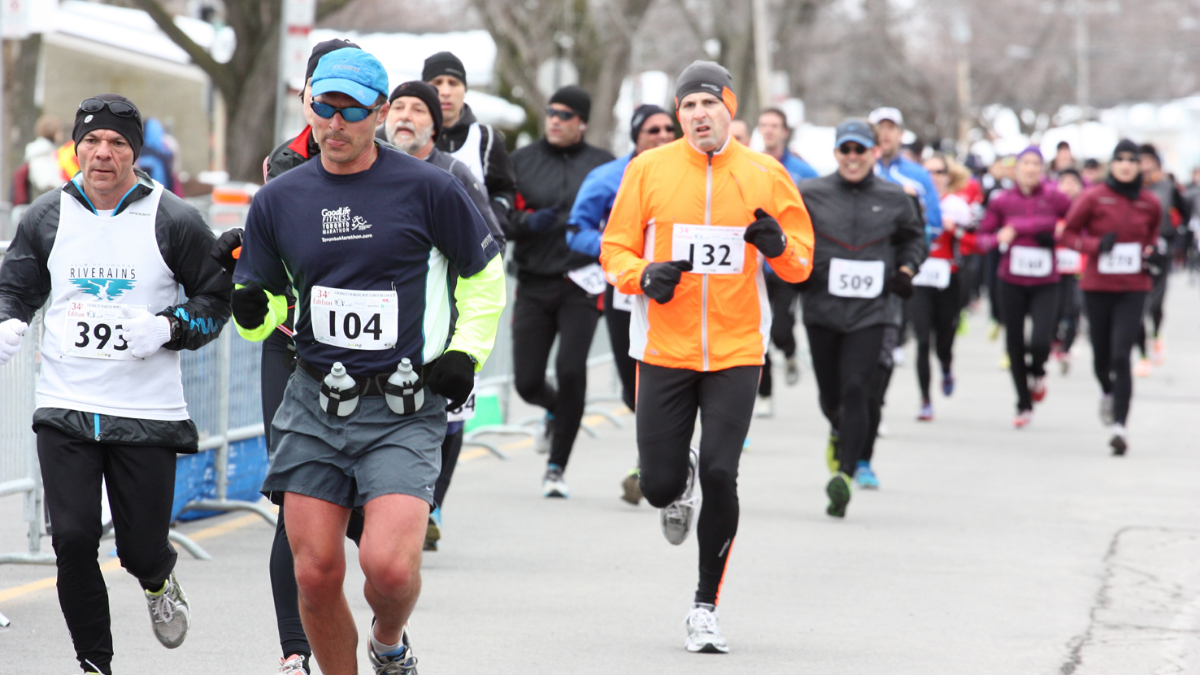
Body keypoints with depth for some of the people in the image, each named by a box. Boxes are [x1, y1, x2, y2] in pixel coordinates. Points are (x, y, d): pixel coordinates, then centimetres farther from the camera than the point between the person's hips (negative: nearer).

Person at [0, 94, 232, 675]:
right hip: (65, 408, 2)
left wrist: (166, 328, -15)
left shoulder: (174, 221, -3)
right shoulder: (47, 217, 5)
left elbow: (215, 301, 3)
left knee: (141, 547, 1)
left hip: (148, 410, -2)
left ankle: (158, 582, 39)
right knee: (73, 541, -7)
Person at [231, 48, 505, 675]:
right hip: (313, 406, 3)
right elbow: (265, 309, 13)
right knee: (315, 573, -1)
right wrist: (250, 308, -9)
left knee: (388, 564, -17)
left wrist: (467, 352, 2)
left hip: (404, 410, -3)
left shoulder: (429, 189, -3)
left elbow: (485, 274, 11)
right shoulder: (278, 200, 6)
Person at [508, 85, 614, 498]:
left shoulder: (602, 165, 6)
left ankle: (557, 468, -1)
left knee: (570, 370, -15)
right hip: (534, 284, 2)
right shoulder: (523, 161, 8)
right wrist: (526, 222, -16)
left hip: (581, 283, -2)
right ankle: (556, 412, 38)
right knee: (527, 382, -1)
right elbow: (500, 218, 5)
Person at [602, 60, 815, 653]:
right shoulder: (649, 170, 1)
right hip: (664, 350, 1)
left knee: (720, 476, -12)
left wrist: (778, 246, -15)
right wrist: (644, 276, -16)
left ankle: (706, 606, 3)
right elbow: (615, 249, 6)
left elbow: (801, 264, 8)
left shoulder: (765, 175, 3)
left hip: (736, 353, -1)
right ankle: (679, 490, 40)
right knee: (659, 484, -1)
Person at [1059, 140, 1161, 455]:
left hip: (1133, 289, 0)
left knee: (1121, 355, -14)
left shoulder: (1150, 203, 2)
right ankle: (1107, 392, 46)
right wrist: (1096, 245, -16)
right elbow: (1069, 234, 1)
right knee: (1101, 355, 11)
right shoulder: (1093, 198, -5)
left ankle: (1119, 424, -16)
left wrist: (1152, 252, 1)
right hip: (1098, 286, 0)